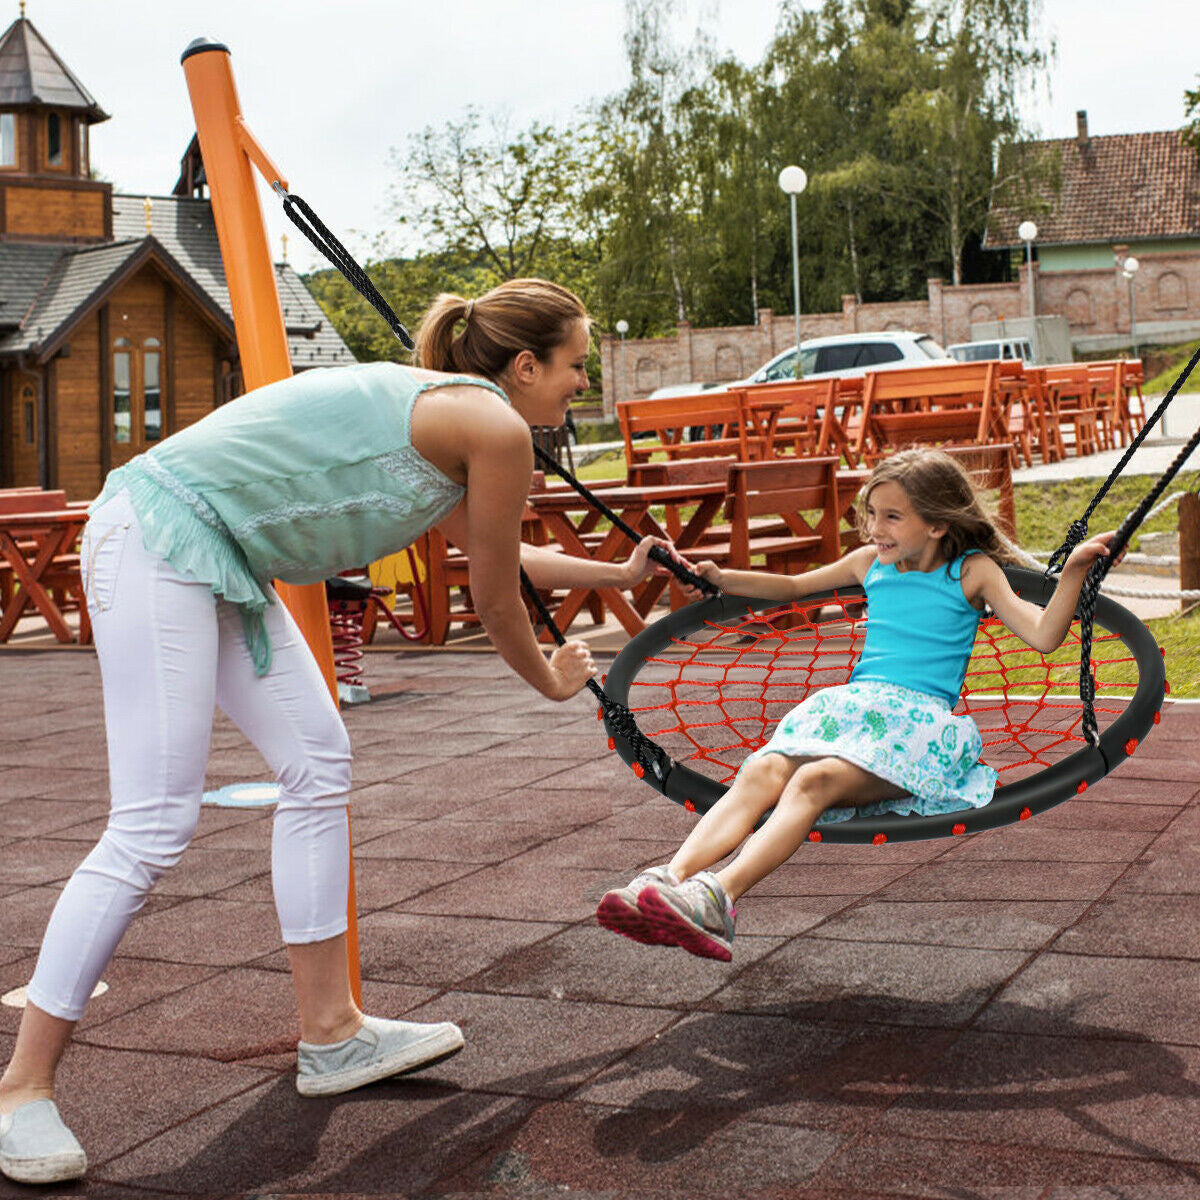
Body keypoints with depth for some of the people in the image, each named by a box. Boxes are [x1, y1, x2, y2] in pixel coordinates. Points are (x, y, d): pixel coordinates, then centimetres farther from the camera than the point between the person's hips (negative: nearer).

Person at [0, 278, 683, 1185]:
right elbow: (497, 604, 2)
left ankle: (330, 1033, 18)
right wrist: (553, 682, 20)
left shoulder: (441, 409, 20)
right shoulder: (495, 427, -8)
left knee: (318, 766, 10)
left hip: (220, 561, 11)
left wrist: (618, 574, 46)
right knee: (155, 823, -12)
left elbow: (494, 554, 37)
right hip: (159, 539, -11)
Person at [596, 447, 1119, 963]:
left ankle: (720, 895, -54)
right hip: (851, 703, 5)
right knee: (762, 772, -27)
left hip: (922, 716, -5)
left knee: (816, 780, -34)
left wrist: (1072, 572, -13)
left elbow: (1044, 636, 0)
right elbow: (793, 587, 37)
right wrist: (724, 579, 27)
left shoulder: (972, 572, 9)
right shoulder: (871, 563, 23)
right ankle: (670, 879, -47)